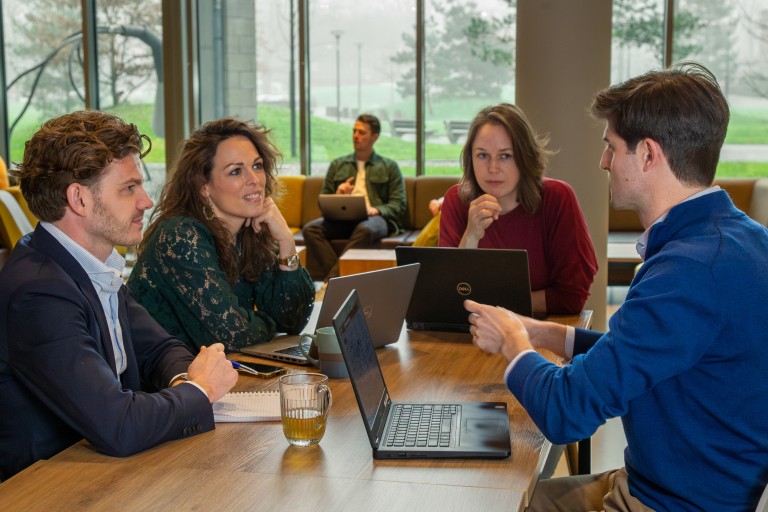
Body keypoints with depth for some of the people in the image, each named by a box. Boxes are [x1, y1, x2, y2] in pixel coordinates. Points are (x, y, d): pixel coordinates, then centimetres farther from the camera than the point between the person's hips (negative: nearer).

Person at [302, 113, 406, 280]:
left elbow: (399, 204, 7)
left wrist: (376, 210, -13)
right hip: (341, 218, 3)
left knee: (365, 229, -40)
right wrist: (337, 197, -2)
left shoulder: (389, 167, 17)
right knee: (311, 228, -28)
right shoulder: (337, 165, 24)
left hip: (376, 218, -3)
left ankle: (331, 280, -37)